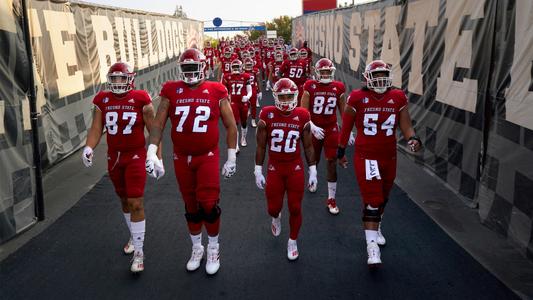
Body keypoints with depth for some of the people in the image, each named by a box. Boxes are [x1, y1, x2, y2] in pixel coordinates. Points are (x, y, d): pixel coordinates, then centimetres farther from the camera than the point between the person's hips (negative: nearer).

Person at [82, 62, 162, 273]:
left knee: (136, 203, -7)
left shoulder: (141, 100, -10)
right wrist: (88, 148, -20)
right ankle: (134, 236, 40)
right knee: (124, 201, 18)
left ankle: (138, 252, 3)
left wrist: (158, 158, -6)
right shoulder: (102, 100, 0)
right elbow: (96, 128, 0)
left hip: (136, 156, -4)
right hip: (114, 157, 4)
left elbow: (153, 130, -6)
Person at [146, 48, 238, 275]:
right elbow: (158, 123, -1)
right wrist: (151, 152, -13)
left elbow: (230, 126, 2)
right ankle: (197, 248, 34)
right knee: (191, 206, 13)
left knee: (209, 205, -5)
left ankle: (213, 248, 20)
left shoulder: (216, 91, -4)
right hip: (181, 158, 2)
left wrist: (231, 158, 1)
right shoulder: (171, 91, -1)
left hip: (208, 157, -2)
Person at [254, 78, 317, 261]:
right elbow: (261, 146, -2)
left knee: (295, 209, 5)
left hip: (295, 169, 0)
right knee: (273, 207, 9)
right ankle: (276, 218, 48)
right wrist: (258, 171, -1)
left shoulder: (302, 116, -6)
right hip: (274, 169, 0)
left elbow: (308, 146, 3)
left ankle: (292, 241, 28)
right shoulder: (267, 115, -8)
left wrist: (312, 171, 2)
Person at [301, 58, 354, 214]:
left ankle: (331, 199, 6)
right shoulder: (310, 87, -7)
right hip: (315, 129, 0)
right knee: (314, 160, 16)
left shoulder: (338, 88, -2)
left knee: (332, 163, -4)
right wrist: (313, 127, -21)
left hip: (331, 129, 1)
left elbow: (343, 112, 7)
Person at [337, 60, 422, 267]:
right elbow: (347, 126, 2)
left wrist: (413, 139, -21)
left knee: (382, 198, 20)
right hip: (365, 157, -4)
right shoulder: (357, 98, -8)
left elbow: (405, 125, 1)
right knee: (372, 201, -8)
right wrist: (341, 150, 9)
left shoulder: (398, 98, -1)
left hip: (389, 157, 4)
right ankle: (372, 245, -3)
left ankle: (375, 228, 45)